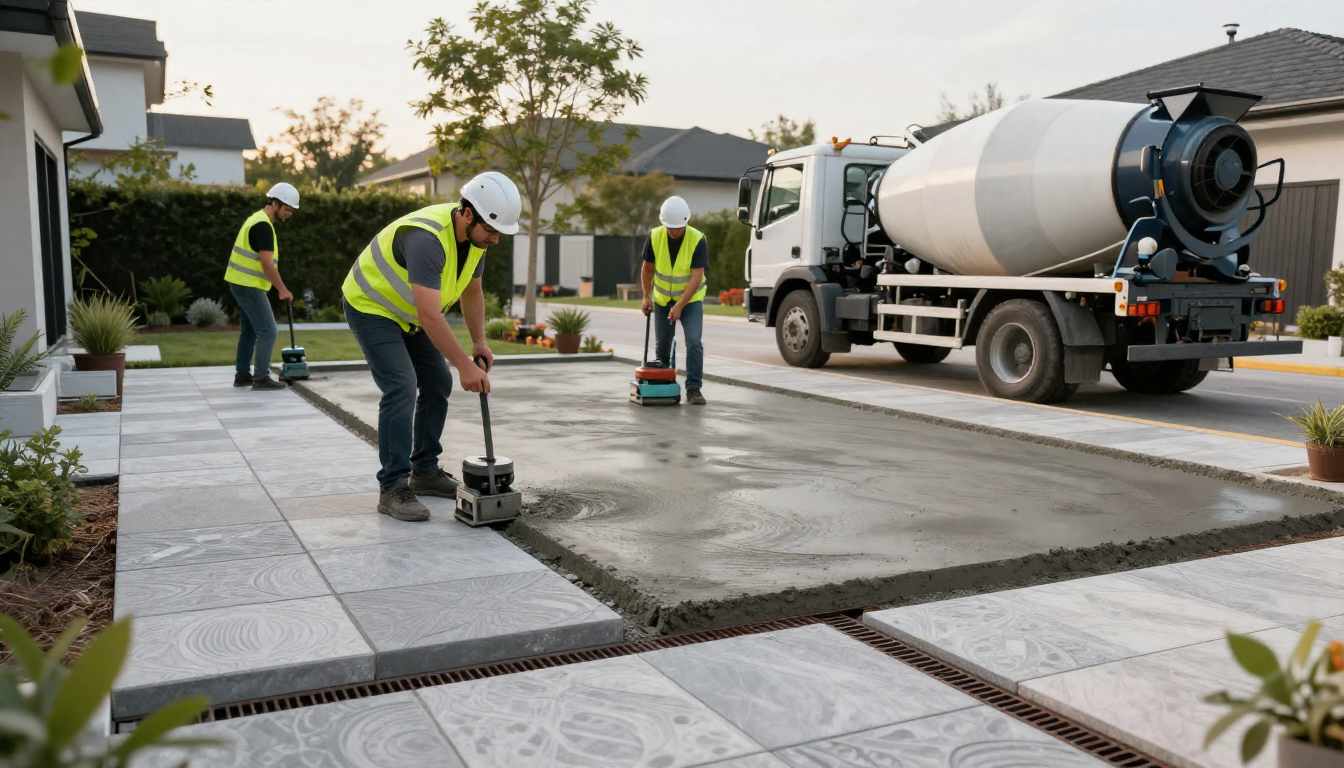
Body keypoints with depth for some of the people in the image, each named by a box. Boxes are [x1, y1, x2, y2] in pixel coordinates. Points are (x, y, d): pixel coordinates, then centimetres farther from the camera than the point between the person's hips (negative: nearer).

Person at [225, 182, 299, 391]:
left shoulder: (258, 219, 15)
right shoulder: (263, 225, -17)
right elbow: (267, 264, -21)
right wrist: (283, 290, -15)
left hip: (242, 283, 10)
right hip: (249, 285, -10)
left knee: (250, 331, 15)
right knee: (267, 330, -8)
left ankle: (242, 375, 21)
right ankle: (261, 378, -7)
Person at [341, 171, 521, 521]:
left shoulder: (476, 234, -9)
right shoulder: (427, 237, -37)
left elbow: (472, 291, 6)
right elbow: (430, 316, -41)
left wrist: (479, 343, -3)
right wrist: (465, 365, -38)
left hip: (408, 311, 9)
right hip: (371, 306, -9)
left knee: (438, 383, 7)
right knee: (402, 388, -20)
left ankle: (425, 471, 18)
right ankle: (392, 488, -14)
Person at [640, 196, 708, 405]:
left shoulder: (697, 239, -22)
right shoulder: (654, 237, -14)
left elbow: (697, 276, -25)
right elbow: (648, 268, 1)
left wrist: (679, 305, -29)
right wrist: (646, 297, 0)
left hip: (691, 299, -3)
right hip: (662, 299, 3)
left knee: (694, 342, -16)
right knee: (662, 345, 10)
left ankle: (693, 389, -11)